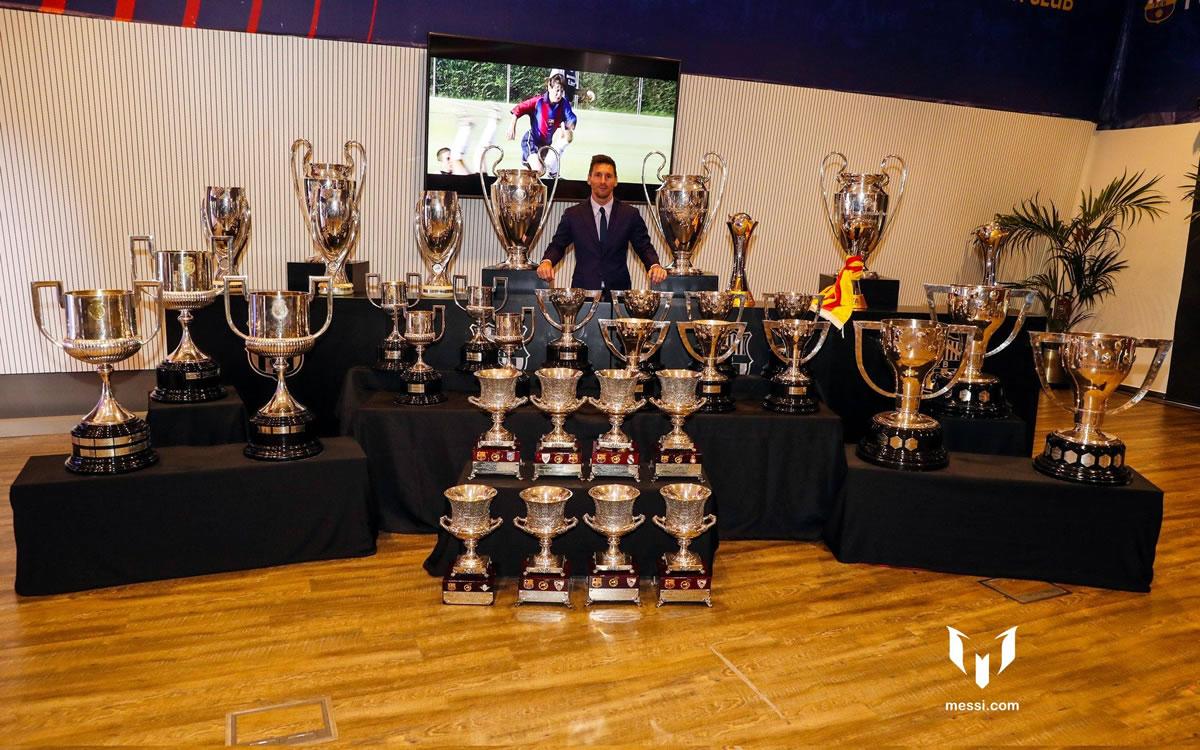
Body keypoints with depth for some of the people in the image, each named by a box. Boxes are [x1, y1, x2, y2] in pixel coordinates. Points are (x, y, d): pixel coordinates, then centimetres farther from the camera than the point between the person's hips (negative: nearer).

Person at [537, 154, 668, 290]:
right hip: (583, 290, -1)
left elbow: (644, 247, 11)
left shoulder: (630, 214, 7)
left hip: (618, 290, 1)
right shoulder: (573, 214, 7)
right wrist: (547, 262, -9)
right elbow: (557, 245, 14)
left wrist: (655, 265, -11)